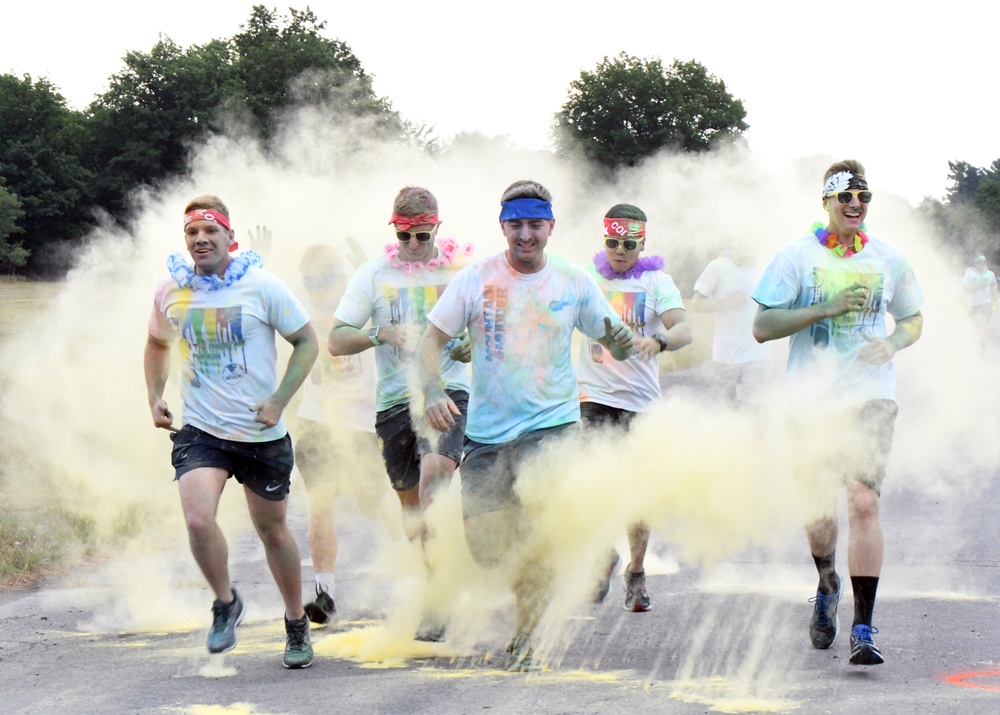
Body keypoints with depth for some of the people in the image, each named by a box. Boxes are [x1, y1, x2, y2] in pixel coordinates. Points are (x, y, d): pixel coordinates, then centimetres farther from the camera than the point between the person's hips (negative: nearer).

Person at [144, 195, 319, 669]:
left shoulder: (261, 286, -9)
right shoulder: (171, 291, 0)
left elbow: (307, 342, -2)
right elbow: (157, 344, 20)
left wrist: (279, 400, -11)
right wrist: (155, 397, 7)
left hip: (263, 434, -1)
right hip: (200, 431, 1)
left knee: (272, 530, 13)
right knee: (198, 519, -22)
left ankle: (297, 625, 34)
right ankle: (225, 603, 5)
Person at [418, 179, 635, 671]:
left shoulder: (573, 282, 1)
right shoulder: (475, 279, -1)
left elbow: (616, 344, 7)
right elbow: (432, 340, 1)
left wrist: (624, 343, -17)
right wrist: (434, 392, -16)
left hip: (550, 424, -2)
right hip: (485, 429, 2)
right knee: (483, 548, 1)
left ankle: (525, 639, -6)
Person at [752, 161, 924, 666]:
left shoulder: (888, 260, 7)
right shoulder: (797, 256, 1)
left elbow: (913, 320, 21)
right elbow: (762, 326, -5)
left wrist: (893, 343, -1)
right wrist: (827, 308, -15)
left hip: (870, 400, 0)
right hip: (812, 398, 0)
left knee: (863, 503, -15)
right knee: (819, 510, 7)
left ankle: (863, 629, -13)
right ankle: (827, 585, 41)